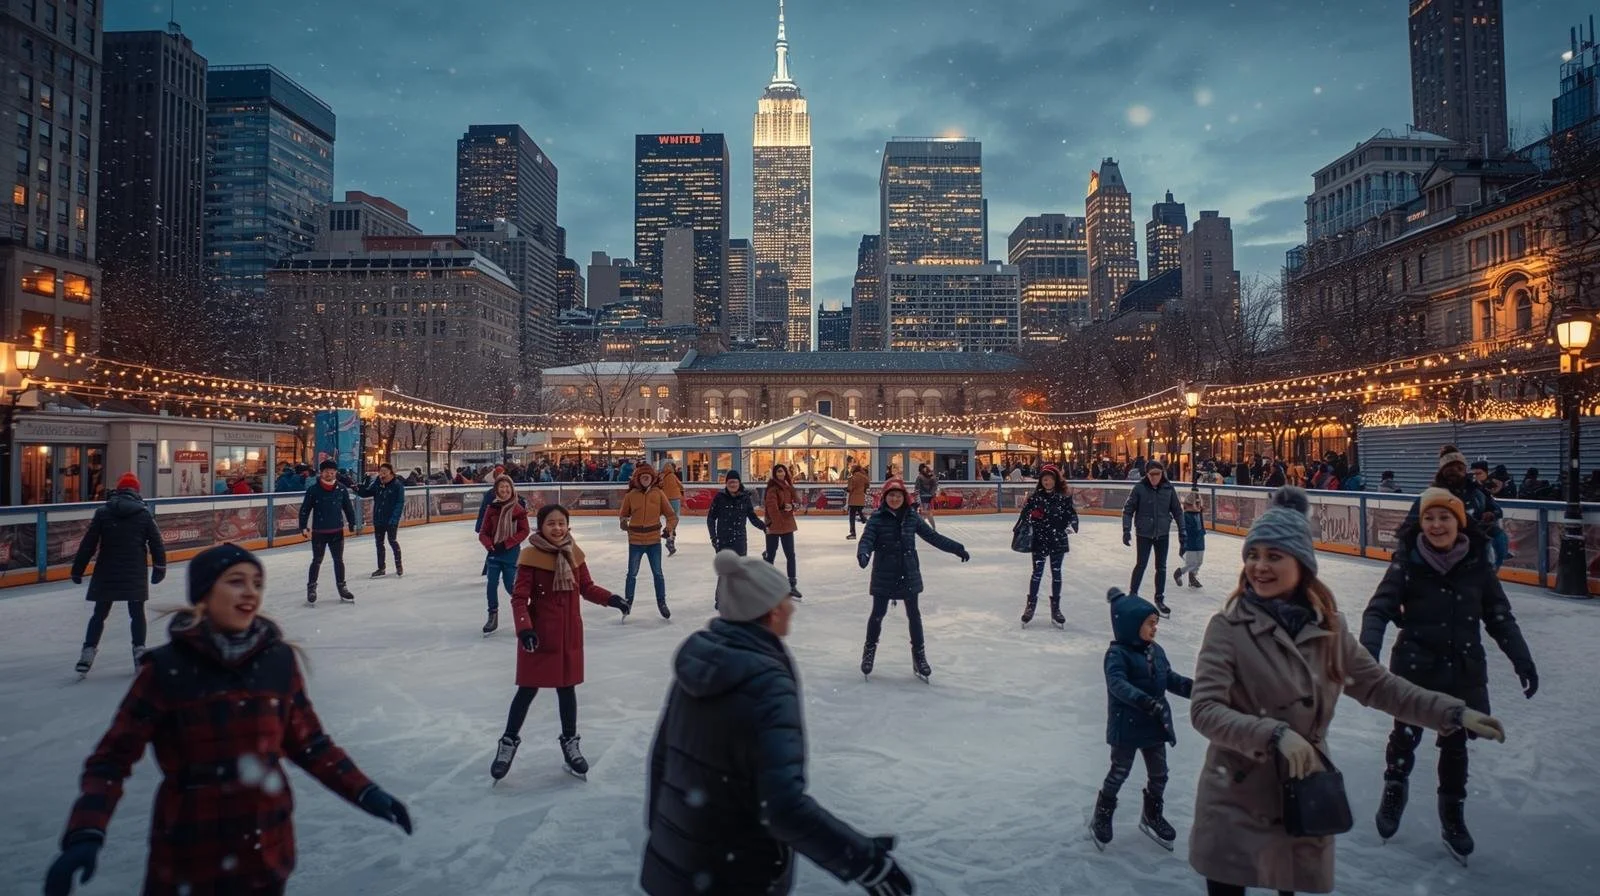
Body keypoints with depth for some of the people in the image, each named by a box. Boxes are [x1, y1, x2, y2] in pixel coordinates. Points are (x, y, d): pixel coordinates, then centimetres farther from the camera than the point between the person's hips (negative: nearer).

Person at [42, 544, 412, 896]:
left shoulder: (278, 659, -3)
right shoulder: (166, 669, -12)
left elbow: (307, 742, 4)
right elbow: (113, 757, -8)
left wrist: (365, 792, -2)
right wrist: (85, 835, -22)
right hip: (189, 860, -3)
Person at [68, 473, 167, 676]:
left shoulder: (103, 512, 0)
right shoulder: (144, 513, -1)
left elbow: (88, 544, 0)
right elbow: (157, 543, -1)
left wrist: (77, 569, 7)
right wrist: (159, 568, 9)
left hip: (106, 573, 1)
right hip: (135, 574, -1)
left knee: (99, 614, 11)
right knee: (136, 613, 9)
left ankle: (88, 652, 5)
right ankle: (139, 651, 6)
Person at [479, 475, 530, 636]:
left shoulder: (518, 508, -7)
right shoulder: (492, 508, 0)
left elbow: (524, 531, -7)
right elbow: (483, 533, 3)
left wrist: (506, 544, -15)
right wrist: (489, 545, -17)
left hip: (511, 552, -3)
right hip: (494, 552, 3)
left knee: (510, 586, 1)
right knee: (492, 584, 0)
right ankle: (493, 616, 16)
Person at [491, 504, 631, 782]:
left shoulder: (573, 553, 1)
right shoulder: (530, 556, -14)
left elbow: (587, 588, 8)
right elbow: (519, 598, -15)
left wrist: (611, 599, -6)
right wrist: (524, 628, -28)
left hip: (570, 633, 4)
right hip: (539, 634, -4)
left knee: (567, 687, 15)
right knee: (528, 689, 7)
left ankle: (570, 743, 31)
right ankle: (509, 741, 27)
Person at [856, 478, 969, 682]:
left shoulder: (911, 518, 1)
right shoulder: (877, 519, -8)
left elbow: (932, 536, 8)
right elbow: (866, 539, -18)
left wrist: (957, 548, 9)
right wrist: (863, 554, -40)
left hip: (909, 574, 3)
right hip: (884, 575, -3)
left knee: (914, 614, 10)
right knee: (878, 613, 9)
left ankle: (919, 654, 24)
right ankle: (870, 649, 32)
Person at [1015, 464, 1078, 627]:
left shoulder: (1064, 497, -2)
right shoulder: (1035, 497, -3)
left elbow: (1071, 513, 1)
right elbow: (1025, 513, -2)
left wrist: (1072, 522, -17)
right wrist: (1021, 529, -11)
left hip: (1058, 540, 1)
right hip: (1039, 540, -1)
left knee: (1056, 573, 10)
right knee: (1037, 572, 2)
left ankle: (1055, 608, 21)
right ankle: (1031, 605, 17)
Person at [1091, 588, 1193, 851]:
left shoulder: (1156, 651, 3)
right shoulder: (1117, 654, -20)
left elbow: (1170, 678, 10)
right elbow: (1117, 684, -32)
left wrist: (1192, 687, -6)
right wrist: (1146, 701, -42)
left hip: (1155, 724, 7)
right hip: (1126, 726, -7)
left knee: (1159, 774, 17)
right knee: (1119, 773, 6)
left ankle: (1152, 815, 39)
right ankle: (1101, 817, 25)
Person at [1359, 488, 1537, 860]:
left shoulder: (1477, 563, -4)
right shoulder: (1408, 561, -11)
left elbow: (1500, 616, 5)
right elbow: (1379, 609, -15)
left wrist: (1521, 659, 0)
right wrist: (1369, 651, -28)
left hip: (1463, 669, 2)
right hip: (1415, 665, -2)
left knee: (1454, 744, 14)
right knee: (1405, 735, 6)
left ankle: (1452, 816, 32)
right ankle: (1394, 790, 34)